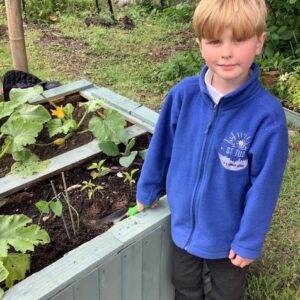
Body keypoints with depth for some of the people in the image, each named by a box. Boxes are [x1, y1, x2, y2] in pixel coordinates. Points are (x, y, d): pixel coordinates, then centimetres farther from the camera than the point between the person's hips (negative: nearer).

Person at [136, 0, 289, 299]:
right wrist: (147, 190, 8)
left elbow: (264, 186, -17)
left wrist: (249, 240, -10)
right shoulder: (183, 95, -19)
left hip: (228, 232, -2)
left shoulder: (267, 114, -26)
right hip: (183, 221, 3)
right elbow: (161, 147, -4)